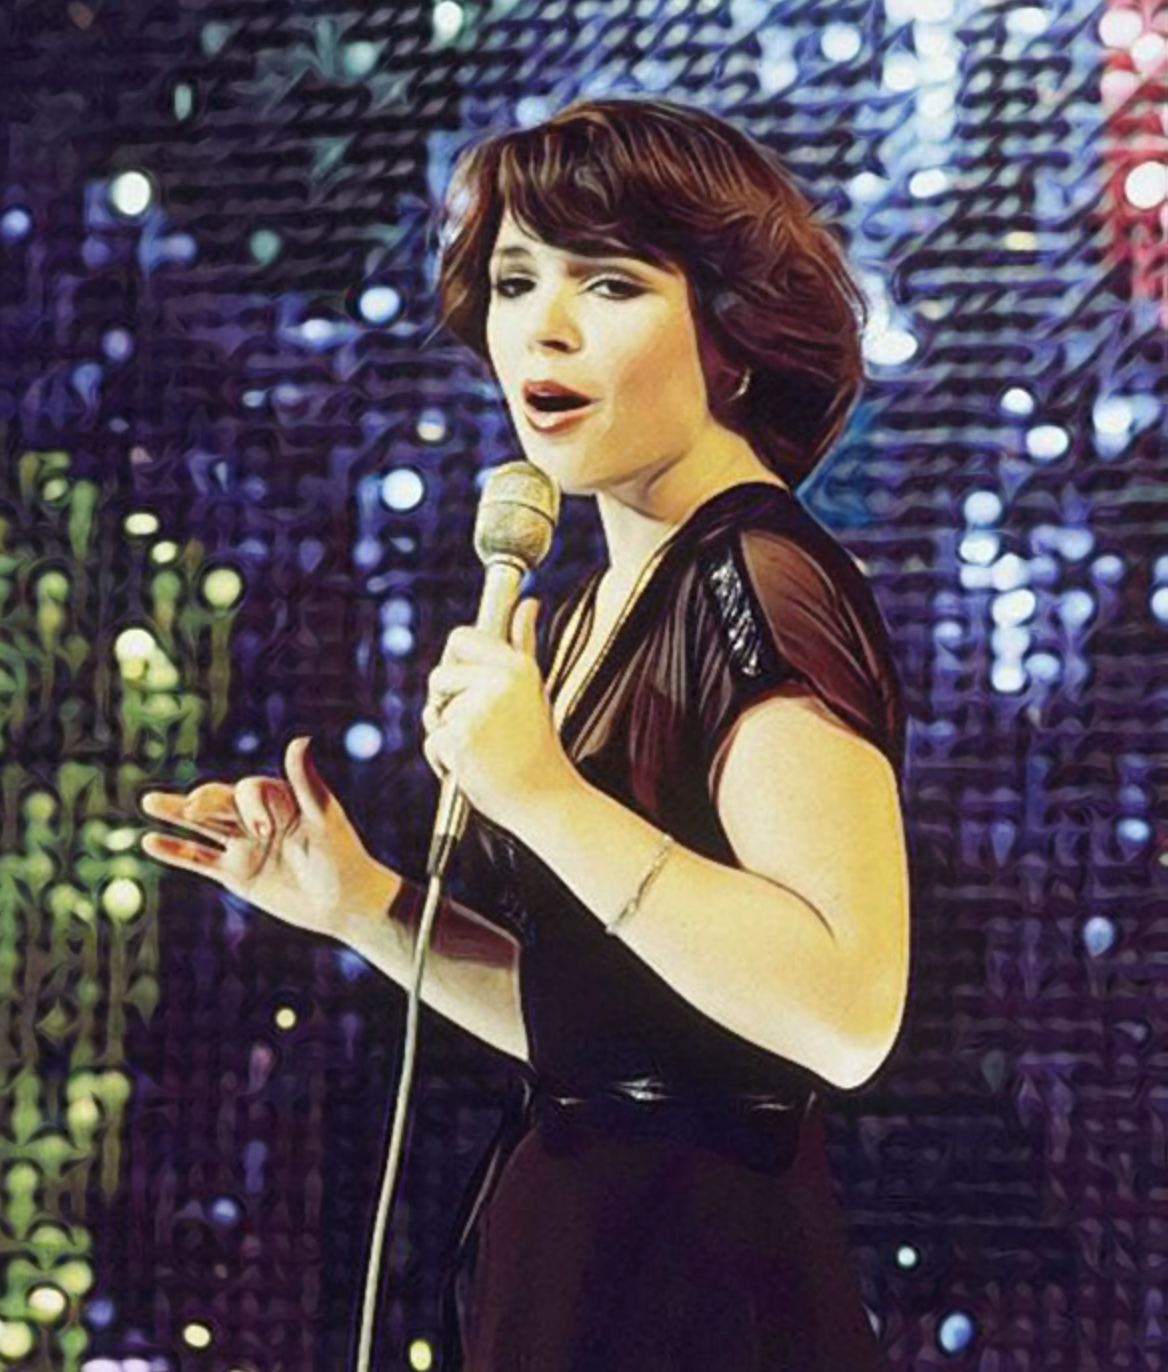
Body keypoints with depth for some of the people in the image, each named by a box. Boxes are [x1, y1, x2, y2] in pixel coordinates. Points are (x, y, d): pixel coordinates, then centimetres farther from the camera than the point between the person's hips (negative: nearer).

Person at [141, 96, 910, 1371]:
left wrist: (546, 797, -26)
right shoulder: (592, 610, 11)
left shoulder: (764, 582, -15)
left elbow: (848, 1010, -27)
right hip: (565, 1253, 9)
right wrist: (366, 904, 3)